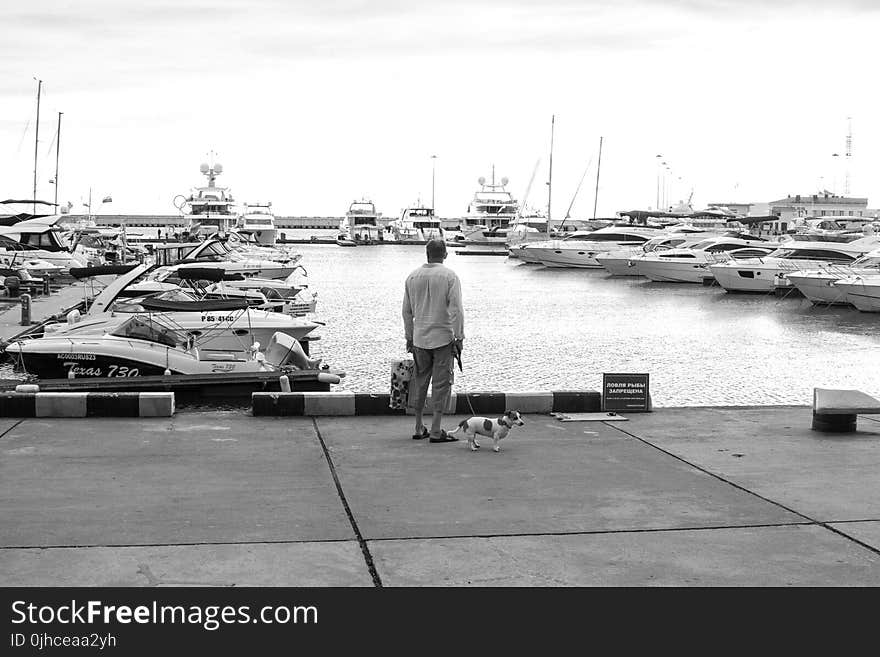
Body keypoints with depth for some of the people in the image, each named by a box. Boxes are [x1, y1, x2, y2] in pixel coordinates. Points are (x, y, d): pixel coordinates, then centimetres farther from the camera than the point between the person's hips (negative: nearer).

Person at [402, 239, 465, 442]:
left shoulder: (413, 277, 5)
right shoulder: (450, 276, -9)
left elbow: (407, 311, 11)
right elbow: (456, 310, -13)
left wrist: (409, 337, 19)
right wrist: (459, 337, -8)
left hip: (419, 339, 5)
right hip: (443, 337, -4)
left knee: (420, 381, 13)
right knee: (441, 383, 0)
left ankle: (419, 428, 19)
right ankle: (436, 431, -1)